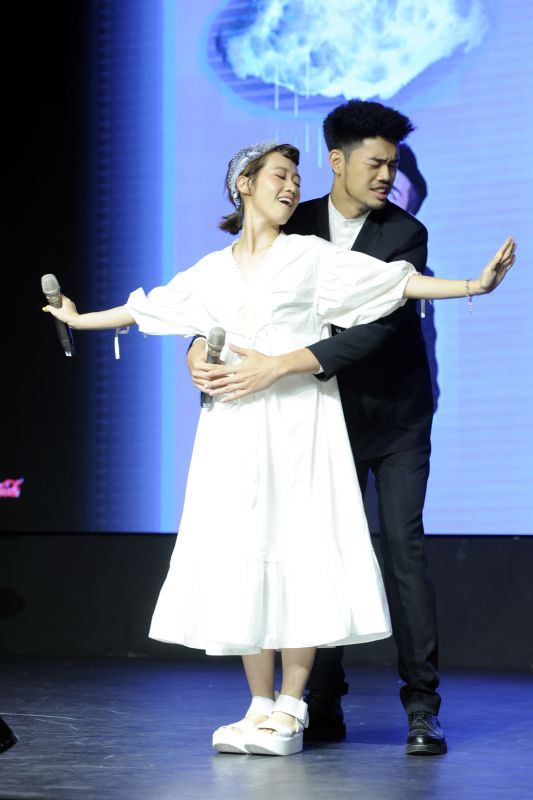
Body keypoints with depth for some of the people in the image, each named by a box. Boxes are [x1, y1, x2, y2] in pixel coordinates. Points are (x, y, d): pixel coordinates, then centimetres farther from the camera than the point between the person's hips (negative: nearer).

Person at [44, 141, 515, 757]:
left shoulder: (311, 256, 4)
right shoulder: (213, 271, 14)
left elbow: (397, 283, 0)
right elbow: (150, 308, 25)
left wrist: (474, 285, -7)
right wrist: (79, 319, 34)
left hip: (297, 423, -3)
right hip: (234, 425, 3)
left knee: (297, 551, -8)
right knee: (241, 558, 1)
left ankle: (289, 710, -2)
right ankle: (260, 707, 9)